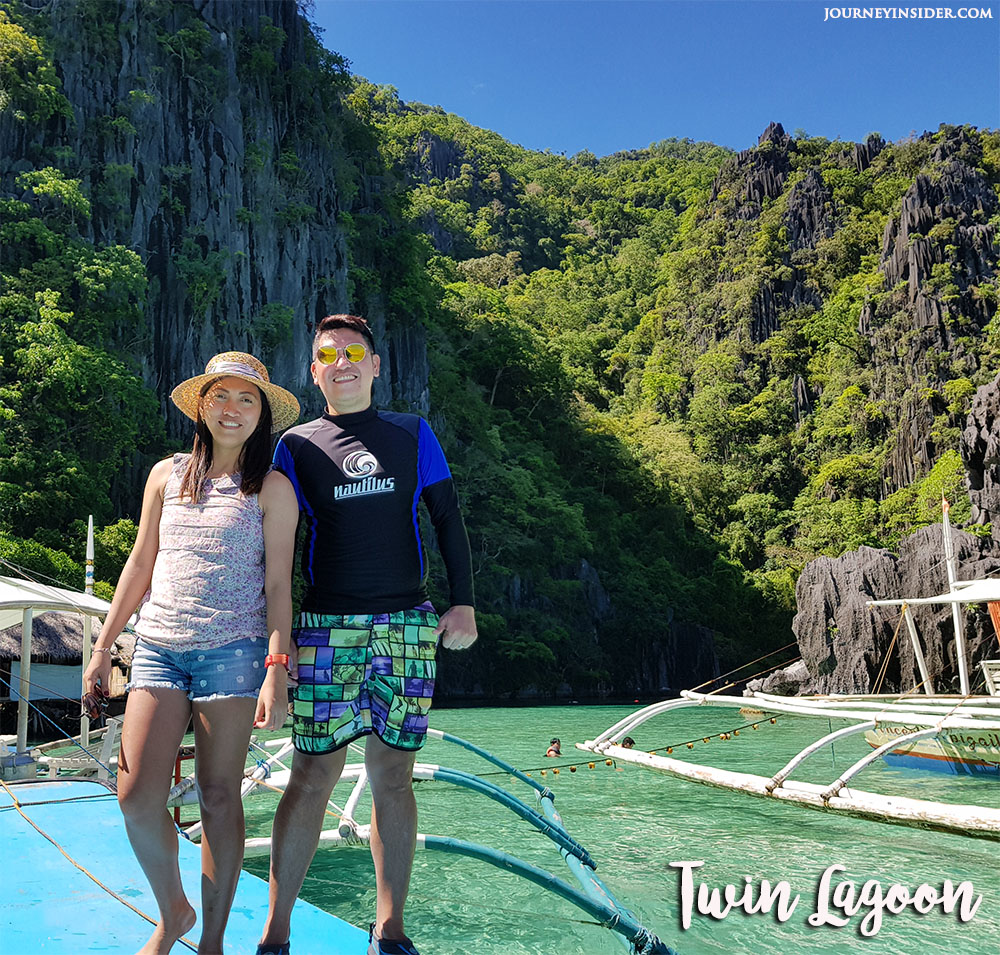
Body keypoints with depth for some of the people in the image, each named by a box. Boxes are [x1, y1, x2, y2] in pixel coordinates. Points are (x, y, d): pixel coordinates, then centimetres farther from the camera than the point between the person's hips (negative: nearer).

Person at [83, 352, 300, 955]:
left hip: (232, 651, -3)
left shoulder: (272, 488, 2)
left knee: (219, 797, 2)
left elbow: (278, 584, -2)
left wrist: (277, 670, -11)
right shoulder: (167, 475, 12)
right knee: (137, 796, -3)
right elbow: (140, 565, 15)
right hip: (158, 649, 3)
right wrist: (103, 648, 12)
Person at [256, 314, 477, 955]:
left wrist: (464, 603, 1)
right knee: (314, 774, -3)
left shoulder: (413, 435, 11)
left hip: (407, 625, 1)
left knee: (393, 776, 5)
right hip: (326, 628, -1)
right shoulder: (296, 446, 9)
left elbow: (449, 520, 10)